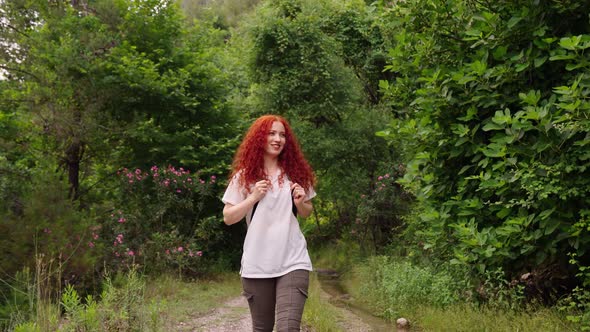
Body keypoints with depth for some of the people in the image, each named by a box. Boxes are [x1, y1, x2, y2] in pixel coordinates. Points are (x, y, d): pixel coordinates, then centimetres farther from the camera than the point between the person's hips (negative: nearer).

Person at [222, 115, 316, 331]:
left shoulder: (295, 172, 6)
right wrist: (253, 197, -11)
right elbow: (228, 218, 2)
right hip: (257, 264, 0)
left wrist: (300, 203, -4)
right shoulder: (244, 175, 2)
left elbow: (307, 213, 18)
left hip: (293, 261, 0)